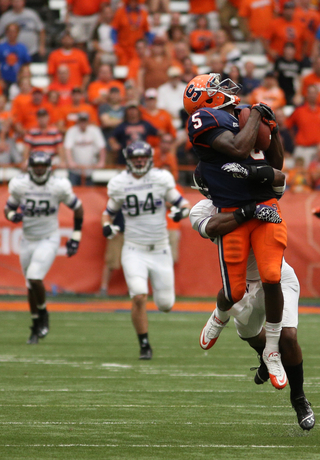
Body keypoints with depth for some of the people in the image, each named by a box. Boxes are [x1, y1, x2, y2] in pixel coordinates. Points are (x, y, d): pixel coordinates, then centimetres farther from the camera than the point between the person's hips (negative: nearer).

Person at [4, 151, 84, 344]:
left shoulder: (59, 187, -12)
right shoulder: (20, 186, -6)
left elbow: (78, 208, 3)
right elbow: (8, 208, 8)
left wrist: (76, 237, 3)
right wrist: (13, 216, -17)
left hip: (49, 240, -3)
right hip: (28, 240, 3)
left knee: (34, 278, -22)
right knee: (31, 286, 10)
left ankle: (43, 313, 5)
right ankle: (37, 327, 27)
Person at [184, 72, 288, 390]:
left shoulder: (243, 120, 19)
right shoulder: (206, 119, -5)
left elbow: (276, 165, 25)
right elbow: (239, 149, -21)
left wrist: (273, 128, 13)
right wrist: (255, 115, -7)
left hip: (266, 209, 5)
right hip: (233, 216, -5)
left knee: (271, 279, -12)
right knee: (235, 291, -2)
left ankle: (272, 352, 4)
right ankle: (220, 317, 37)